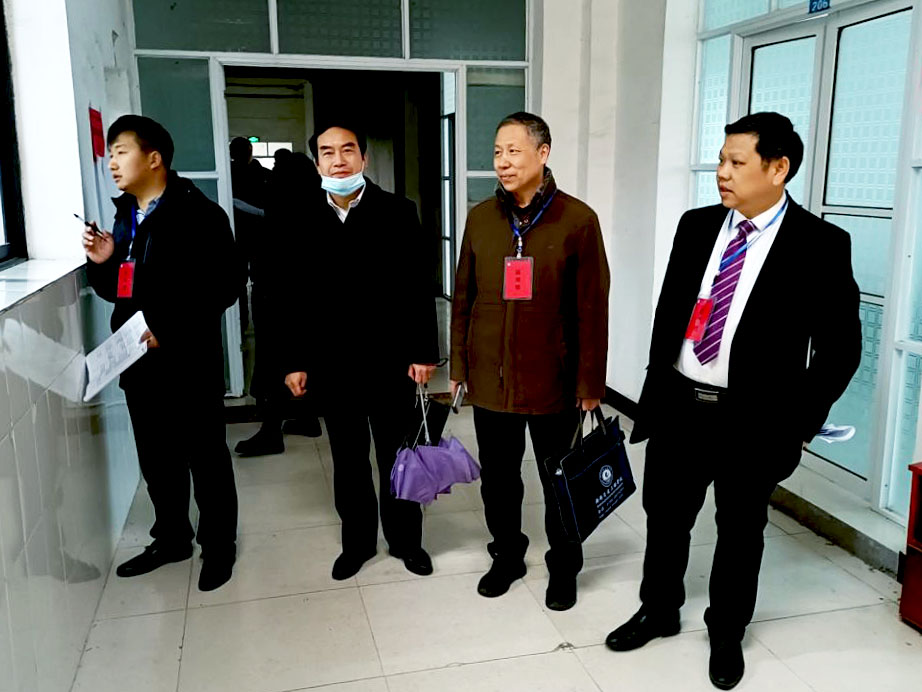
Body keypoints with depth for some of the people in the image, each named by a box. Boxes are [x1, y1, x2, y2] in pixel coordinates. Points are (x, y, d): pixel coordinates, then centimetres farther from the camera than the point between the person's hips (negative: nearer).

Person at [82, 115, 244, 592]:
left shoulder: (198, 214, -12)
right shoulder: (124, 216, 13)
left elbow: (226, 284, -18)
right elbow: (117, 289, 18)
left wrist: (171, 327, -23)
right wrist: (102, 263, -2)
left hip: (190, 361, -7)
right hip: (138, 360, 8)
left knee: (206, 458, 6)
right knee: (156, 458, 18)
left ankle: (218, 545, 23)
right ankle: (171, 538, 36)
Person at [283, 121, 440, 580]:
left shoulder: (398, 213, -4)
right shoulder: (300, 219, 1)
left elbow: (419, 288, -5)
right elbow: (293, 294, 2)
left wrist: (424, 352, -8)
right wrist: (294, 361, 1)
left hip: (390, 360, -1)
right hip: (330, 364, 2)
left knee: (396, 454, 12)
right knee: (347, 458, 14)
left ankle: (405, 538, 30)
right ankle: (357, 539, 31)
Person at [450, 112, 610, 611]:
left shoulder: (577, 219, -9)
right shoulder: (480, 218, 3)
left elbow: (592, 308, -7)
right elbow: (463, 298, 8)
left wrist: (590, 382, -7)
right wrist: (458, 367, 7)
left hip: (553, 380, -3)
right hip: (490, 378, 3)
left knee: (560, 482, 13)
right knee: (497, 478, 16)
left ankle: (564, 567, 35)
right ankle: (506, 555, 39)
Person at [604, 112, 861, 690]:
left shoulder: (821, 245, -10)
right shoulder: (697, 226, 3)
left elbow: (841, 343, -6)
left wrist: (803, 418, -8)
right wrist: (656, 382, 9)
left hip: (754, 419, -3)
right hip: (679, 405, 4)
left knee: (740, 531, 15)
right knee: (665, 517, 17)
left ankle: (727, 635, 37)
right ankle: (659, 612, 41)